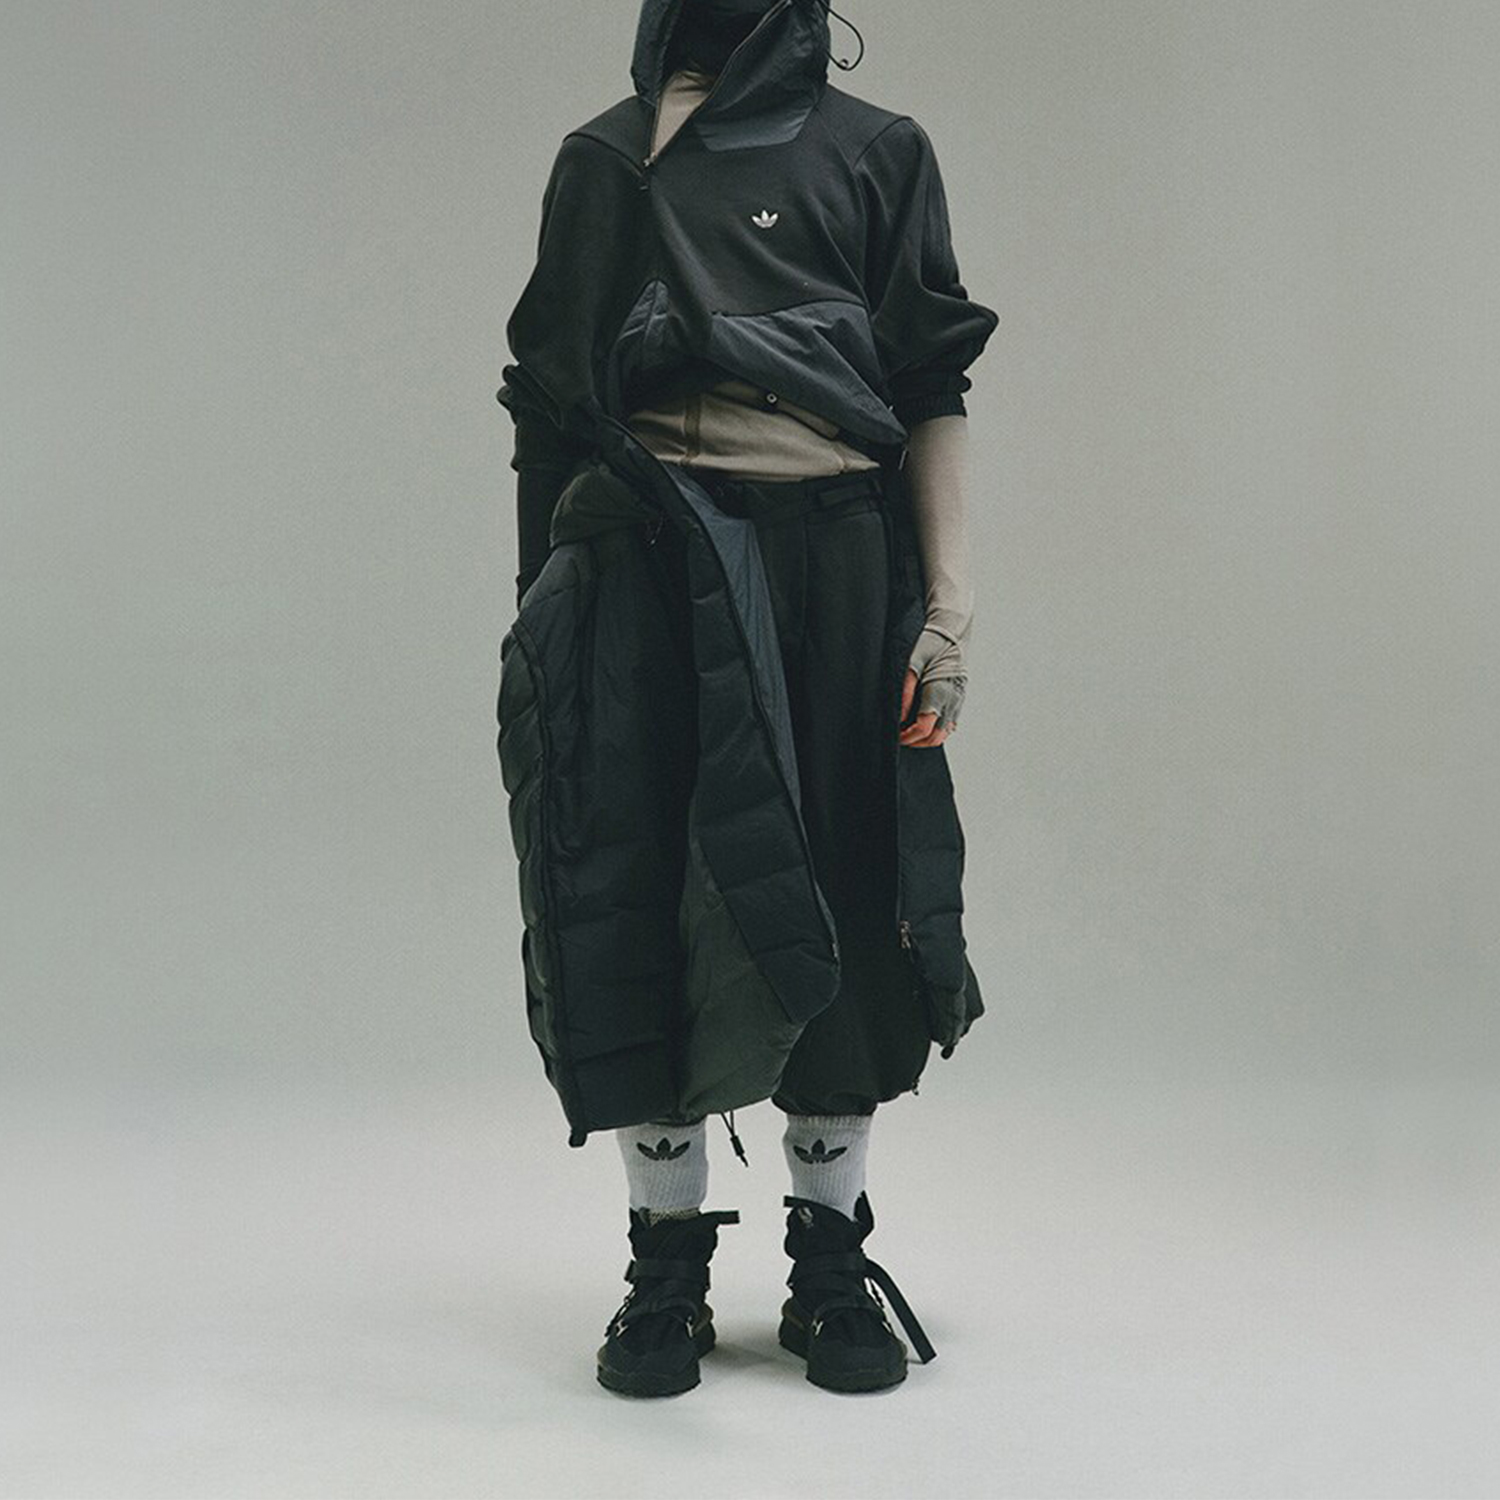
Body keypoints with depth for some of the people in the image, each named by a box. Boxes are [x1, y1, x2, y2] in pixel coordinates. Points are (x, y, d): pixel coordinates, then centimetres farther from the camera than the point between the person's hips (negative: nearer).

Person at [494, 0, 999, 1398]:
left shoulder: (876, 152, 12)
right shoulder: (600, 158, 16)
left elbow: (933, 391, 5)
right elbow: (551, 396, 15)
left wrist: (949, 594, -5)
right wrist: (542, 596, 10)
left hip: (830, 556, -1)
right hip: (642, 560, 1)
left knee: (841, 901, 1)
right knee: (640, 893, -1)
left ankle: (831, 1264, 17)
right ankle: (666, 1268, 14)